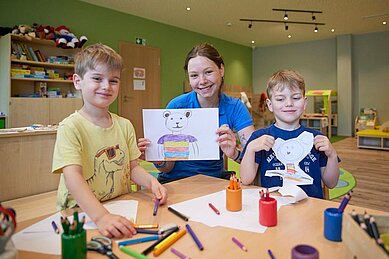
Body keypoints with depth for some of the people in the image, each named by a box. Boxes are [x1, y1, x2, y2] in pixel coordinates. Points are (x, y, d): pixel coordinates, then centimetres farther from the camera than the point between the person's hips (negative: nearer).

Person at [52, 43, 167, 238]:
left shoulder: (125, 125, 6)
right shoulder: (71, 127, -11)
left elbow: (133, 167, 10)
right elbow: (72, 176, -23)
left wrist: (152, 182, -10)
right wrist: (101, 216, -36)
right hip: (81, 214, -5)